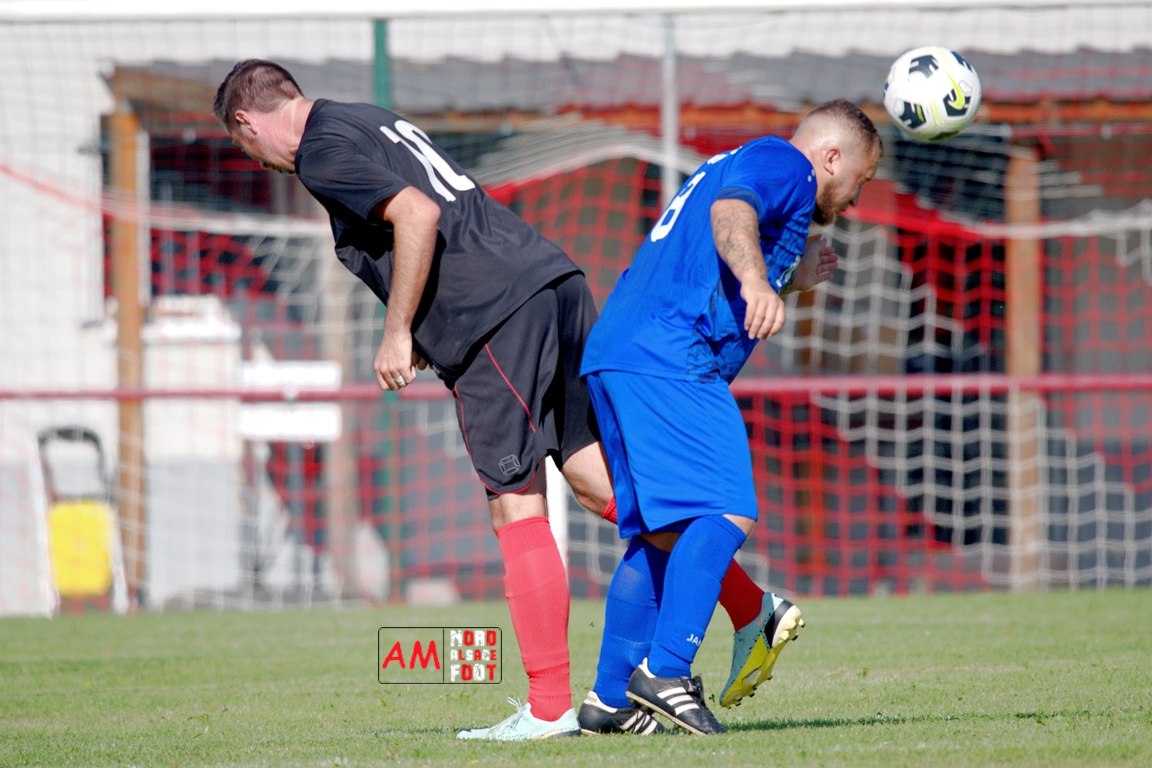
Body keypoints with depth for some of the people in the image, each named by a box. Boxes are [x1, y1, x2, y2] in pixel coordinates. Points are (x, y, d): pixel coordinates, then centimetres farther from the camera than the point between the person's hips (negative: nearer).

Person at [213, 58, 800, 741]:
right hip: (553, 276, 9)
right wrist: (429, 333, 27)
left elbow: (418, 216, -16)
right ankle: (750, 605, -1)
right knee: (600, 480, 7)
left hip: (495, 318, -9)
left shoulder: (323, 153, -2)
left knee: (517, 509, -5)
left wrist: (399, 333, -9)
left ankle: (549, 708, -4)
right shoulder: (371, 121, 26)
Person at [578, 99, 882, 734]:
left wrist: (793, 280, 43)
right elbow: (731, 212, -21)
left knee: (660, 533, 14)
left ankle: (612, 695, 13)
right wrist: (757, 280, -38)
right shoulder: (783, 163, 3)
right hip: (671, 362, -10)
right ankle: (665, 671, -26)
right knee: (726, 513, -17)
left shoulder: (740, 162, 33)